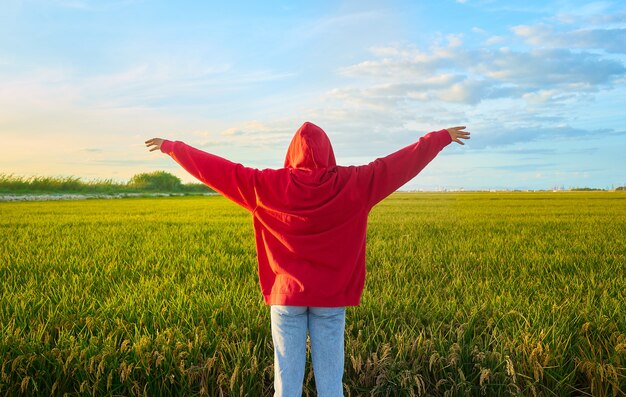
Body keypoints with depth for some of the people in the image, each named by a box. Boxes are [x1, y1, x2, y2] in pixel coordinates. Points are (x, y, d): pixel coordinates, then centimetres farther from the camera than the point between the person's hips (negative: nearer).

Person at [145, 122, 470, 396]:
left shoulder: (266, 185, -8)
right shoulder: (353, 183, -7)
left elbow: (219, 169, -2)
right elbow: (403, 162, 1)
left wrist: (171, 147, 10)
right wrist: (442, 136, 13)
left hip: (287, 294, 0)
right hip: (331, 297, 0)